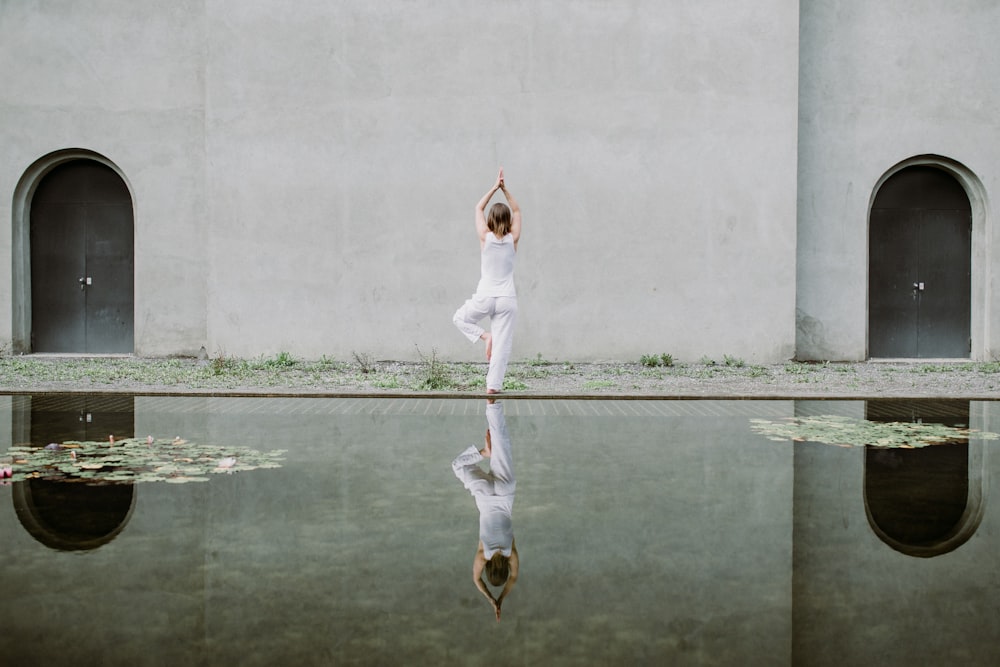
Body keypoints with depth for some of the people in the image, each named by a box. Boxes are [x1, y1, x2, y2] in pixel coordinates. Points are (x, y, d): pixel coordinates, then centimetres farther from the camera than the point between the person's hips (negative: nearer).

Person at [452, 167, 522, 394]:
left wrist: (495, 188, 11)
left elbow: (479, 208, 11)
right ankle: (493, 384, -1)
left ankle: (485, 335, 3)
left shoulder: (485, 237, -3)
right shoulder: (513, 239, -1)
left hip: (485, 297, -1)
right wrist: (505, 190, 9)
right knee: (502, 344, 4)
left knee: (460, 318, 26)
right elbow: (517, 211, 15)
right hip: (507, 299, 1)